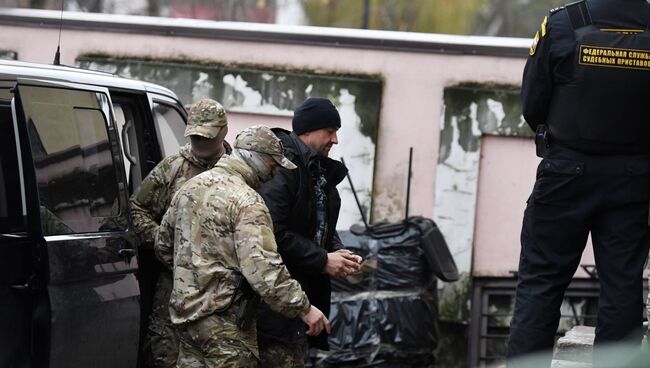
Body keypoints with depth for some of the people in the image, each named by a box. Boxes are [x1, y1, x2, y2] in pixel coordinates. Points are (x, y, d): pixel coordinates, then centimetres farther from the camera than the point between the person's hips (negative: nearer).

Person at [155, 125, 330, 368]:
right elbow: (264, 269, -26)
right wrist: (303, 308, -20)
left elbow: (164, 246, 20)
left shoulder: (190, 187, 9)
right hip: (224, 320, -8)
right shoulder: (247, 202, -17)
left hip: (184, 311, 8)